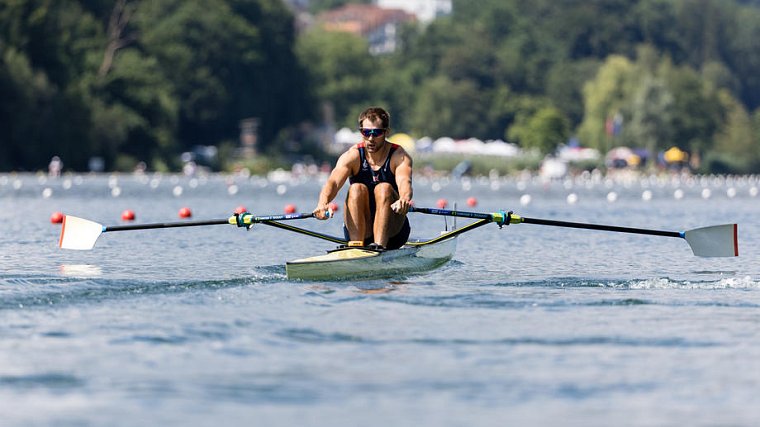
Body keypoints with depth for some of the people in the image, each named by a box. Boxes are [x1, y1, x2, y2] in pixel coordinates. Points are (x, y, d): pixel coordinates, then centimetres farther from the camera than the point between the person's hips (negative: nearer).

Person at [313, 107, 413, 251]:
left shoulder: (399, 156, -9)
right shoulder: (352, 156, -7)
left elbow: (404, 182, -30)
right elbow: (333, 182, -25)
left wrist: (404, 200, -55)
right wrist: (323, 203, -48)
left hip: (392, 231, -1)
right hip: (358, 229, 1)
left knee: (384, 188, -26)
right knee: (357, 189, -24)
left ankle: (379, 245, -40)